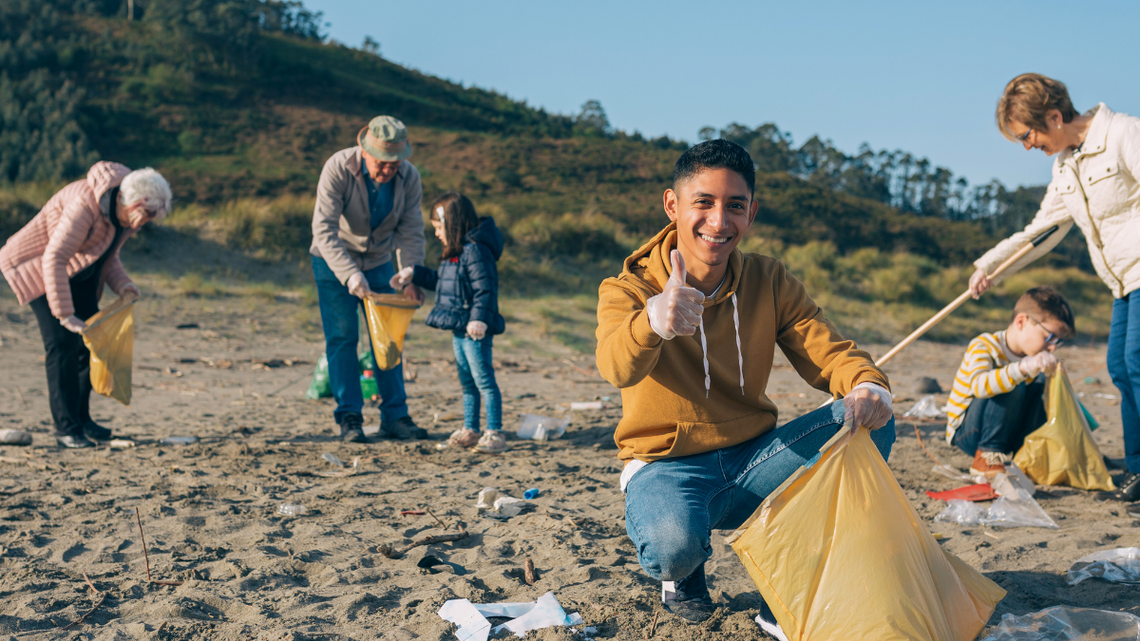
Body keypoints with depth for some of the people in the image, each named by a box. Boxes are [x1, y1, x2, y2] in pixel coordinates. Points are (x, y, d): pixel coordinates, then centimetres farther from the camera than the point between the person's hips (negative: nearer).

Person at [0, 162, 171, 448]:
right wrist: (65, 314, -35)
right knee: (62, 342, -15)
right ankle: (66, 428, -10)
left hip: (79, 273, 8)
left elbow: (107, 254, 9)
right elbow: (54, 258, -35)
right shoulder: (86, 203, -33)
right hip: (38, 267, -8)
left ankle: (81, 418, 15)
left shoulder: (124, 214, -6)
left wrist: (121, 284, -11)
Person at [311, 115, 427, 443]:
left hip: (378, 262, 3)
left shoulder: (409, 177, -16)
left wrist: (411, 278, -22)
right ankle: (349, 418, -1)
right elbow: (324, 230, -31)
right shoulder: (337, 168, -27)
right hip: (334, 262, -3)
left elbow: (411, 232, -9)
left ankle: (395, 415, 7)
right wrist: (350, 275, -41)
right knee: (342, 338, -6)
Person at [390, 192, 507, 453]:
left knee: (484, 380, -7)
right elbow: (441, 282, 28)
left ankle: (495, 433, -4)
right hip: (458, 328, 10)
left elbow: (485, 289, -23)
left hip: (475, 330, -10)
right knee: (467, 381, 15)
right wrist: (414, 274, 27)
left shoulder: (475, 250, -17)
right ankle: (470, 430, 24)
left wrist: (479, 319, -32)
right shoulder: (455, 253, 15)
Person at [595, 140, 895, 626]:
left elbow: (826, 350, -6)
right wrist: (654, 322, -59)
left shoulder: (770, 283, 1)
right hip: (666, 464, -4)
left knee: (871, 422, -18)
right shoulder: (628, 290, -13)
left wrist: (867, 385, -32)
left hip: (753, 458, 4)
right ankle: (685, 572, 3)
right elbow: (618, 367, -34)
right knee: (673, 546, -38)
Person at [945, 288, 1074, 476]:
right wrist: (1024, 368, -53)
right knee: (1013, 387, -30)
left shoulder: (1035, 359, 7)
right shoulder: (983, 346, -19)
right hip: (966, 432, -7)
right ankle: (986, 456, -24)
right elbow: (979, 386, -41)